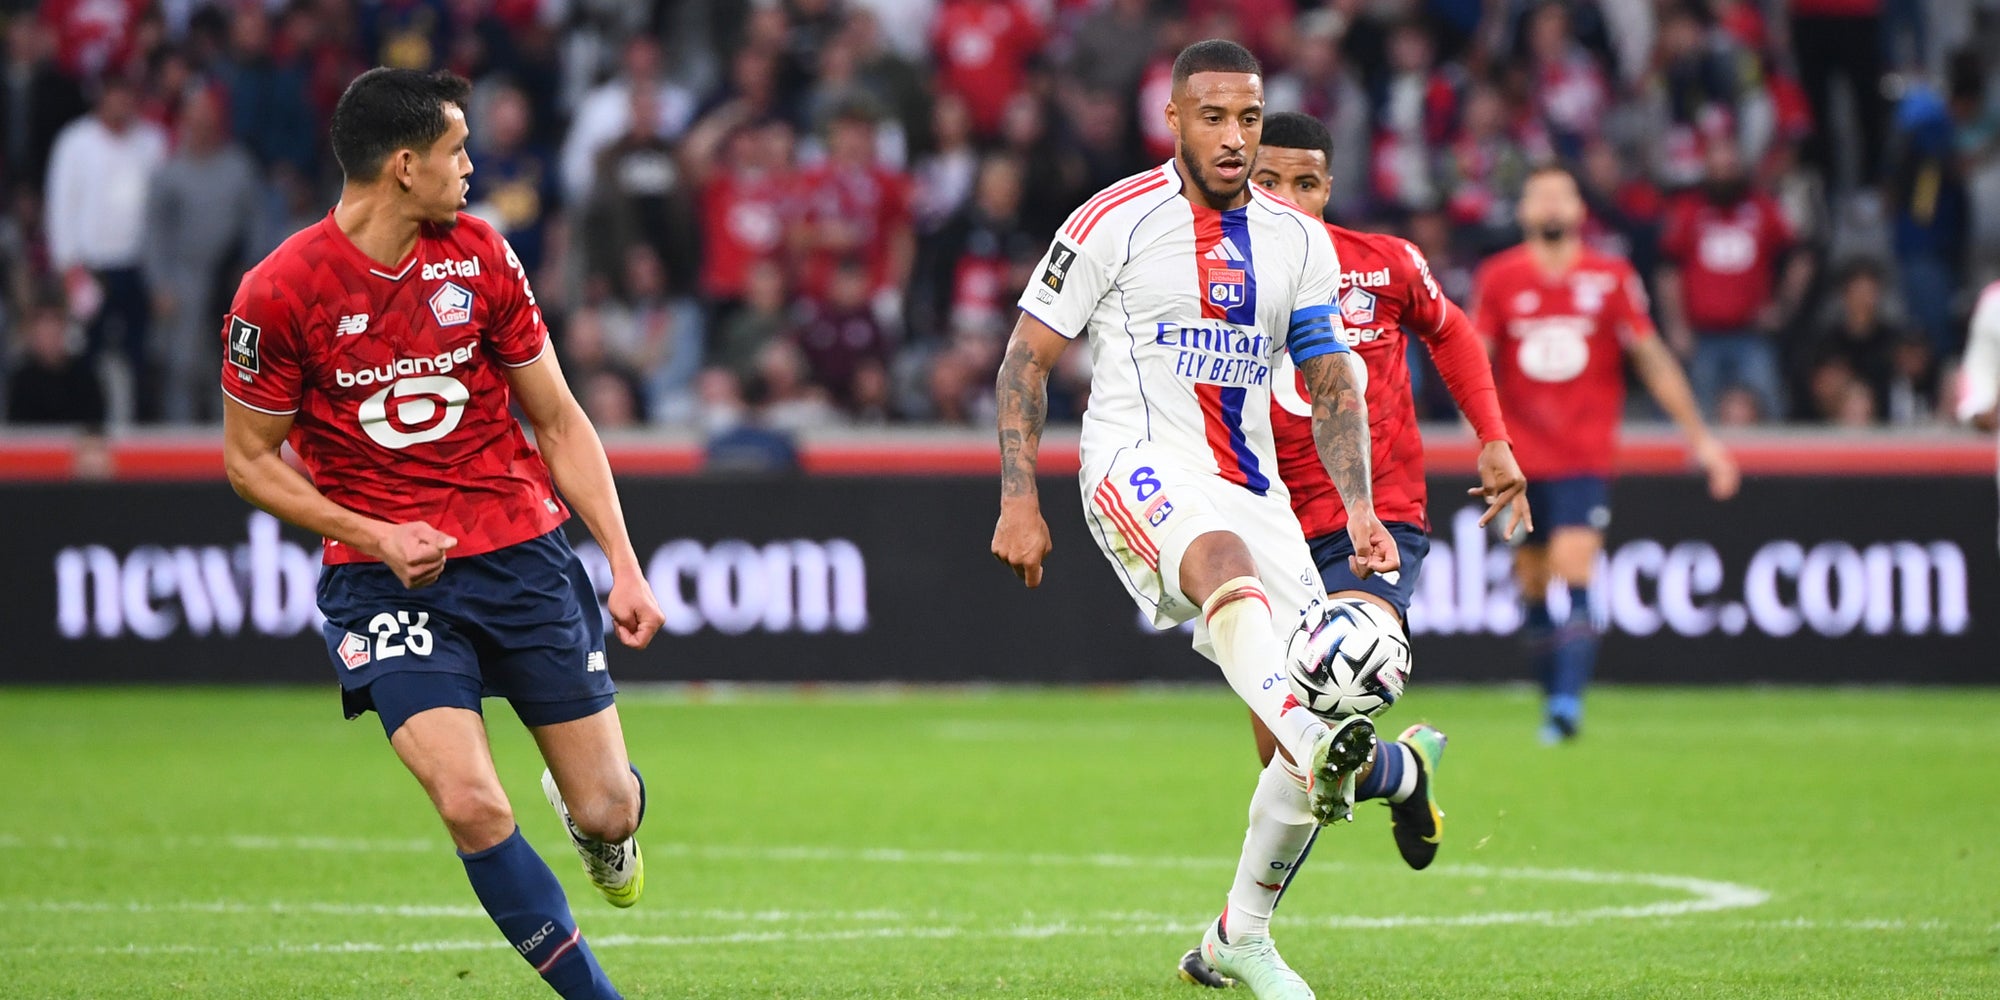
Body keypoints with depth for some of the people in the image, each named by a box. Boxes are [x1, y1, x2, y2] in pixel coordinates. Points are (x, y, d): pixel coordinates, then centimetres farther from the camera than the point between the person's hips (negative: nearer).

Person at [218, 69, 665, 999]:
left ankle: (591, 811, 40)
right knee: (472, 809, -20)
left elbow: (560, 422, 7)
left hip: (521, 551, 3)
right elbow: (249, 458, -1)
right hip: (385, 576, -3)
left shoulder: (478, 253, -1)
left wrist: (624, 564, 0)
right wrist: (376, 537, -13)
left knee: (606, 810, 1)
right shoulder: (279, 292, -12)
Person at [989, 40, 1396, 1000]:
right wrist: (1019, 502, -9)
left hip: (1251, 486, 6)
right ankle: (1311, 742, -67)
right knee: (1226, 560, -39)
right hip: (1139, 466, -5)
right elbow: (1025, 360, -1)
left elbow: (1332, 387, 15)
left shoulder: (1297, 239, 9)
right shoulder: (1115, 222, -4)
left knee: (1323, 698, -4)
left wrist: (1359, 510, 1)